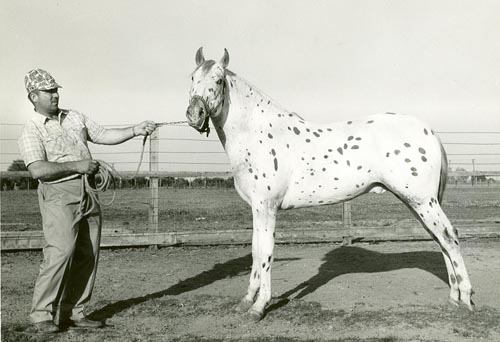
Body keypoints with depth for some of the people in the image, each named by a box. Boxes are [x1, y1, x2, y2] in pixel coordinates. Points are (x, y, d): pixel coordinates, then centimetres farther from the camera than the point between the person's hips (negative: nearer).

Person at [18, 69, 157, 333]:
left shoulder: (74, 117, 16)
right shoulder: (31, 131, -3)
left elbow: (103, 136, 15)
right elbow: (37, 170, -16)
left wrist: (135, 130, 3)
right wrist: (76, 166, -19)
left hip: (87, 192, 7)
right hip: (59, 195, -6)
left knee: (88, 255, 5)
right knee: (61, 252, -15)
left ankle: (73, 312, 15)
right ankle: (42, 315, -2)